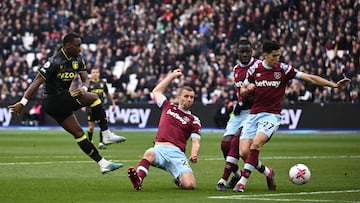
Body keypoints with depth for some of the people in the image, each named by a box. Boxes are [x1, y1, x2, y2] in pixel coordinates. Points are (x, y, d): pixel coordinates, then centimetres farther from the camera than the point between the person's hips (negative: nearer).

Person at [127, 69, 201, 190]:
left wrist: (194, 155, -17)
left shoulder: (193, 120, 15)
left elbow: (195, 142, 5)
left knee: (189, 185, -20)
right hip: (159, 149, 0)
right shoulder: (168, 107, 21)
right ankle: (138, 179, -56)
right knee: (149, 154, -37)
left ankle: (178, 179, 16)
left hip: (177, 153, 0)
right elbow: (157, 91, 36)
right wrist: (172, 75, 38)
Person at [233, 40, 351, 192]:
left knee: (256, 144, -27)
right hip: (254, 114, 3)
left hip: (272, 115, -3)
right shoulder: (255, 69, 4)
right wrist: (248, 89, -10)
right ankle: (267, 172, 20)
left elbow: (310, 78, 0)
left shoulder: (284, 69, -1)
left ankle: (243, 181, -22)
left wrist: (334, 85, -6)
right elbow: (242, 91, 15)